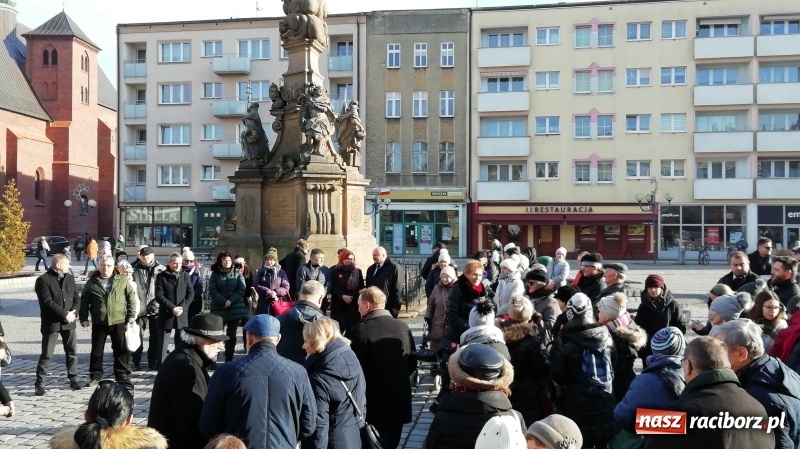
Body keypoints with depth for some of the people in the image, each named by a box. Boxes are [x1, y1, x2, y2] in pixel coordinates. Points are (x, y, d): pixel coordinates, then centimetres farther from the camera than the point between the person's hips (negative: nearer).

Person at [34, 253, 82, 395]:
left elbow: (77, 298, 7)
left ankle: (73, 379, 20)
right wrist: (65, 314, -19)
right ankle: (39, 383, 5)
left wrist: (73, 313, -10)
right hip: (51, 322, -5)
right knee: (46, 354, -3)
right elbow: (48, 302, -18)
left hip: (69, 322, 6)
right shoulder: (43, 280, -10)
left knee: (72, 352, 10)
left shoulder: (70, 278, 9)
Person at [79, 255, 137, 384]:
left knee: (120, 349, 8)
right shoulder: (92, 282, 1)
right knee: (97, 350, 7)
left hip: (119, 321, 0)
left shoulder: (122, 280, 0)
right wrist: (83, 318, -1)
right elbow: (84, 301, 5)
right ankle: (95, 375, 19)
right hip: (99, 322, 0)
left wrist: (131, 314, 0)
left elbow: (131, 297, 4)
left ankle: (121, 374, 20)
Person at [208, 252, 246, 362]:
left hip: (235, 309, 1)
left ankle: (229, 360, 14)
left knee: (232, 336, 6)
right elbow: (212, 291, -5)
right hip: (219, 309, -1)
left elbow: (241, 290, -3)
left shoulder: (237, 273, 7)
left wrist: (231, 301, -15)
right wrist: (224, 301, -17)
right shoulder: (215, 274, 4)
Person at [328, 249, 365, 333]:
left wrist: (353, 296, -10)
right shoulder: (334, 270, 3)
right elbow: (332, 286, -5)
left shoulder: (358, 271, 10)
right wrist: (343, 296, -15)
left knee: (352, 328, 1)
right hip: (338, 304, -2)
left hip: (354, 304, 2)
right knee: (339, 328, -2)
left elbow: (361, 287, 6)